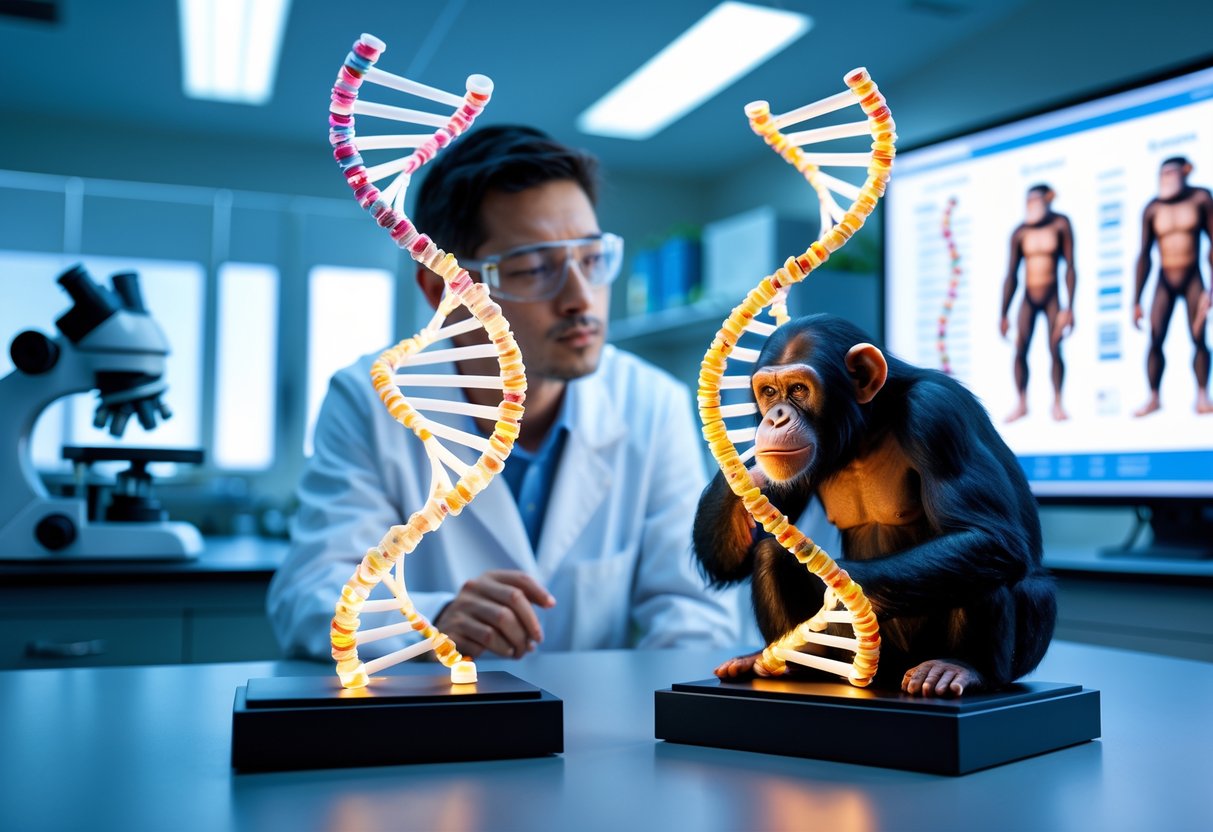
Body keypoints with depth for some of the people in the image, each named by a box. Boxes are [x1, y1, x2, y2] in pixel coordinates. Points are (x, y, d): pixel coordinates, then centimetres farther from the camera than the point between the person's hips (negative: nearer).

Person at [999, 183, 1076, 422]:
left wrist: (1070, 307, -12)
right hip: (1028, 299, 2)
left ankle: (1057, 403, 2)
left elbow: (1070, 267, -6)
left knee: (1055, 349, -9)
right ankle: (1021, 404, 2)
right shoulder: (1019, 233, -1)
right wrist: (1004, 314, 3)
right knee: (1020, 351, -8)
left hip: (1052, 298, -1)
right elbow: (1011, 276, 4)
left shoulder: (1060, 224, -5)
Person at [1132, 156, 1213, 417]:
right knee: (1155, 341, -6)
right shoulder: (1152, 210, -4)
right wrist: (1136, 301, -2)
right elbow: (1144, 256, 0)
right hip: (1164, 282, 1)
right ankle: (1154, 398, 1)